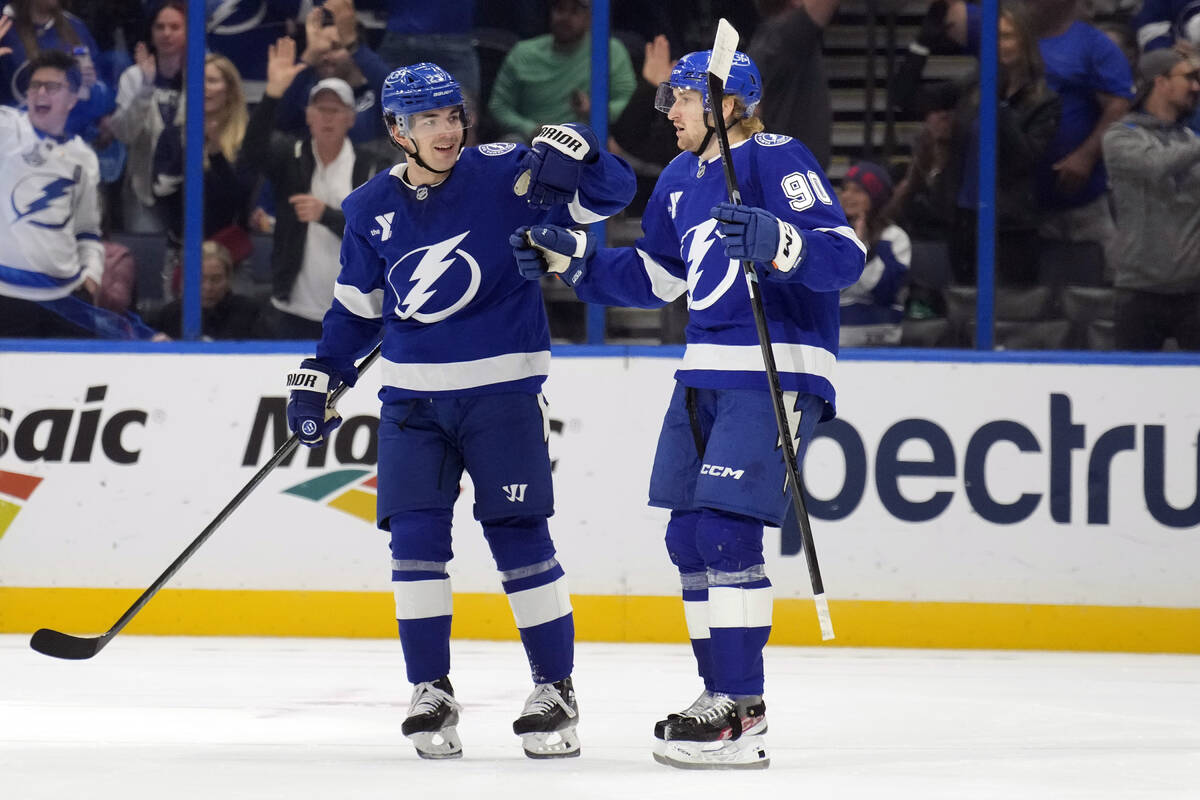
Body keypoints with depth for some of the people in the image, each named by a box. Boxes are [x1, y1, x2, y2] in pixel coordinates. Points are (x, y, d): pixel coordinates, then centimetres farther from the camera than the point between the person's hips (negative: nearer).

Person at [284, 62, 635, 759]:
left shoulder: (503, 175, -8)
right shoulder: (372, 209, 4)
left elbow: (611, 193, -10)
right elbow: (358, 304, 16)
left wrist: (574, 154, -29)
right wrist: (319, 379, 10)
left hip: (502, 391, -3)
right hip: (412, 397, 3)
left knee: (520, 538, -4)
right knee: (416, 538, -4)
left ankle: (556, 690, 7)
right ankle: (432, 694, 5)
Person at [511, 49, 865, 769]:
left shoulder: (776, 159, -11)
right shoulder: (682, 178, 16)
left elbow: (845, 256, -21)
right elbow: (653, 277, 25)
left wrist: (773, 240, -37)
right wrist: (570, 257, 16)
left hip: (776, 371, -9)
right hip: (707, 375, 9)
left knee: (725, 528, -16)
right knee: (689, 537, 9)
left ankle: (742, 716, -15)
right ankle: (723, 695, 19)